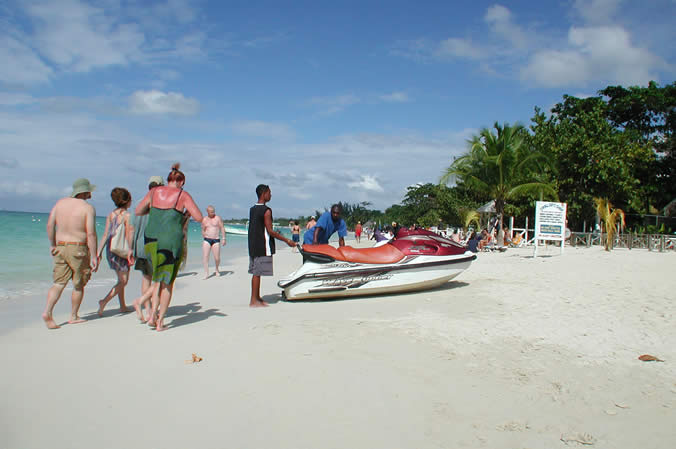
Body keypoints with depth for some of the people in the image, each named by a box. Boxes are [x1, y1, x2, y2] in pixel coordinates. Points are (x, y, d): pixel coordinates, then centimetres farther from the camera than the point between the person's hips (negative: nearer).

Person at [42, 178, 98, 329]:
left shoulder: (60, 202, 5)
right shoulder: (88, 208, -11)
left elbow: (50, 224, 5)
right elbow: (91, 234, -16)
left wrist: (52, 245, 17)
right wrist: (94, 257, -13)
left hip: (60, 247, 5)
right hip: (78, 249, -5)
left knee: (58, 283, 9)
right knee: (79, 285, 10)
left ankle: (47, 311, -9)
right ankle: (73, 317, 19)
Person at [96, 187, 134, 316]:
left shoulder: (110, 215, 7)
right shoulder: (127, 215, -11)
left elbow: (105, 234, 4)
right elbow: (129, 234, -18)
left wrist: (99, 252, 4)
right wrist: (130, 250, -18)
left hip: (110, 250, 7)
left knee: (121, 279, 18)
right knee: (123, 281, 0)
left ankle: (123, 306, 25)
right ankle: (104, 301, -15)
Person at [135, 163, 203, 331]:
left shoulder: (154, 192, 9)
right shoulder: (183, 195, -1)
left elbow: (138, 211, 17)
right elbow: (199, 218, -6)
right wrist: (187, 213, 14)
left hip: (151, 240, 4)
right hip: (171, 241, -3)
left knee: (158, 278, 22)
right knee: (168, 281, 10)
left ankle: (153, 314, 8)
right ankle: (160, 322, 11)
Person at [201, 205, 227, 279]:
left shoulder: (218, 218, 2)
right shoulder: (204, 220, 9)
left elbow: (222, 228, 0)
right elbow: (203, 230, 18)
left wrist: (223, 238, -7)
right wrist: (205, 238, 14)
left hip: (216, 240, -2)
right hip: (207, 240, 2)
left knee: (217, 258, -3)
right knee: (205, 256, -12)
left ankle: (217, 269, 27)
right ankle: (206, 273, -8)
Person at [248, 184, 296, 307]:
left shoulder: (252, 209, 12)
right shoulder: (266, 211, -14)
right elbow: (270, 231, -16)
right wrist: (287, 240, -11)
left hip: (253, 246, 9)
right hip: (263, 246, -9)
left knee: (256, 272, 12)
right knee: (257, 273, -5)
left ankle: (257, 297, 20)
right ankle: (254, 301, -1)